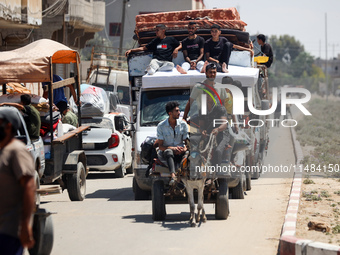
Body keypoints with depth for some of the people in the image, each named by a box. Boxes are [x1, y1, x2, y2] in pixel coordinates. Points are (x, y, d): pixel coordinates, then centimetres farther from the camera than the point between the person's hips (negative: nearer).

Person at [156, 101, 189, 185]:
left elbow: (187, 142, 9)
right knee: (168, 152, -39)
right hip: (164, 154, -3)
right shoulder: (161, 126, -2)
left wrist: (184, 148, -17)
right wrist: (173, 148, -23)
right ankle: (173, 176, -61)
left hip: (179, 153, 3)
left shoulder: (183, 124, 7)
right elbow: (160, 146, -5)